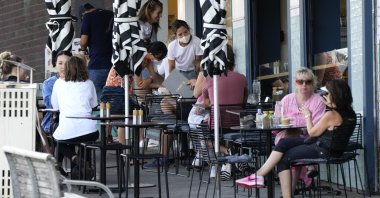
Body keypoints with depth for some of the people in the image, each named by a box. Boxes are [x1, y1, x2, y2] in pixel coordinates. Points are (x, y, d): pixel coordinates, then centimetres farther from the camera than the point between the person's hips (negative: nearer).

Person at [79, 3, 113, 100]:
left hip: (97, 64, -5)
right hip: (114, 62, 5)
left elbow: (83, 41, -7)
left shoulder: (88, 16, -1)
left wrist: (83, 49, 13)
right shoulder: (111, 15, 13)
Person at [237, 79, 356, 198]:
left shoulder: (331, 115, -22)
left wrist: (307, 116, 5)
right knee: (283, 143, 6)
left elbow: (312, 132, -9)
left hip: (323, 151, -9)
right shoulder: (349, 113, 3)